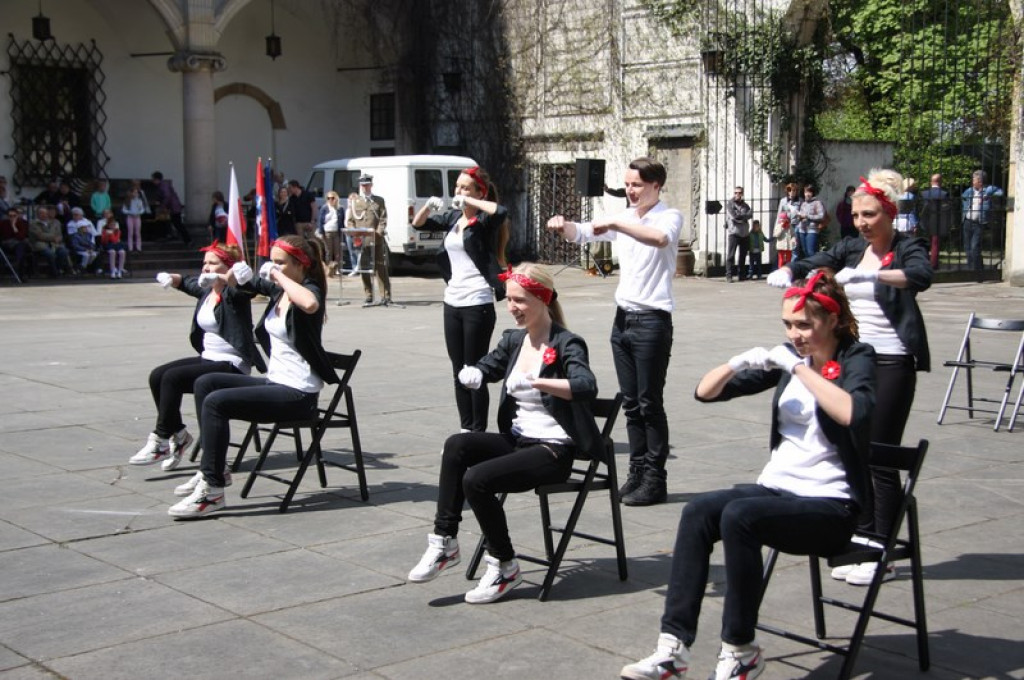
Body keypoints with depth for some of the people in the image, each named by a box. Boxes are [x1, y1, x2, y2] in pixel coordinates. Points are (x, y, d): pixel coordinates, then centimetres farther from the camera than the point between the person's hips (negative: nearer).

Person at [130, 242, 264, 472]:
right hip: (208, 358, 8)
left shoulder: (234, 293, -11)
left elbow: (240, 284, -34)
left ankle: (160, 440, -12)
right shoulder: (206, 289, 10)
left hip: (232, 365, -8)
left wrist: (216, 278, -54)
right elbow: (186, 282, 28)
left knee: (172, 377, -22)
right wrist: (170, 278, 5)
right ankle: (178, 434, 6)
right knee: (157, 376, -5)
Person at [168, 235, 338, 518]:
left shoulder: (310, 290, -12)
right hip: (275, 382, 10)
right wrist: (237, 277, 16)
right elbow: (251, 284, 36)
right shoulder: (279, 290, 11)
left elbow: (310, 304, -41)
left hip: (297, 394, -10)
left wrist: (281, 277, -27)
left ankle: (212, 491, -15)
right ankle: (211, 469, 9)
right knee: (205, 383, 7)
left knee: (215, 401, -20)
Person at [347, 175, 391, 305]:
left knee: (381, 268, -4)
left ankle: (385, 296, -3)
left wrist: (378, 233, -11)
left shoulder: (379, 201, 15)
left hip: (377, 240, -1)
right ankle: (368, 296, 6)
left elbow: (383, 219, 5)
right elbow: (349, 221, 10)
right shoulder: (353, 201, 15)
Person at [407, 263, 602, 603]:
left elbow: (587, 386, -28)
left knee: (476, 479, -24)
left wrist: (535, 382, -40)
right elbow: (486, 367, 24)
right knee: (457, 445, -20)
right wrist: (471, 374, -1)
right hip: (517, 440, 7)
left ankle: (504, 568, -5)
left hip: (554, 450, -7)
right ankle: (444, 541, -15)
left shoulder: (567, 344, -10)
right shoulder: (513, 339, 11)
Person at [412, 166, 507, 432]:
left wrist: (468, 201, -20)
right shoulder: (453, 217, 11)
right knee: (458, 372, 11)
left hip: (478, 305, -7)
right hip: (452, 303, 7)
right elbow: (418, 223, 17)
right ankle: (465, 429, 19)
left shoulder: (484, 221, -8)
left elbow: (501, 212, -29)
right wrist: (429, 205, -3)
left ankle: (478, 432, 4)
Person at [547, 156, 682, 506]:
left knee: (650, 404, -3)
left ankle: (655, 480, 4)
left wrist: (615, 224, -32)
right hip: (623, 317, 7)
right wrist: (563, 225, -12)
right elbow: (583, 233, 9)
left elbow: (661, 238, -30)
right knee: (631, 403, 11)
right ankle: (637, 473, 18)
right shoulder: (623, 216, 12)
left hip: (652, 320, -7)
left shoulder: (669, 217, -8)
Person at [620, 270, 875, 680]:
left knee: (738, 515, -31)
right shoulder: (788, 355, 12)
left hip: (831, 505, -6)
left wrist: (798, 367, -23)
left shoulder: (856, 358, -4)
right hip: (777, 488, 6)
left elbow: (854, 413, -28)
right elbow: (706, 392, 11)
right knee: (698, 512, -22)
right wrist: (738, 364, -8)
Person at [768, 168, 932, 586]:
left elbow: (921, 276, -26)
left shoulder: (907, 248, -5)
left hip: (891, 362, -6)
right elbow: (814, 263, 2)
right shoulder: (852, 248, 12)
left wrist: (870, 274, -40)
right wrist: (787, 271, -21)